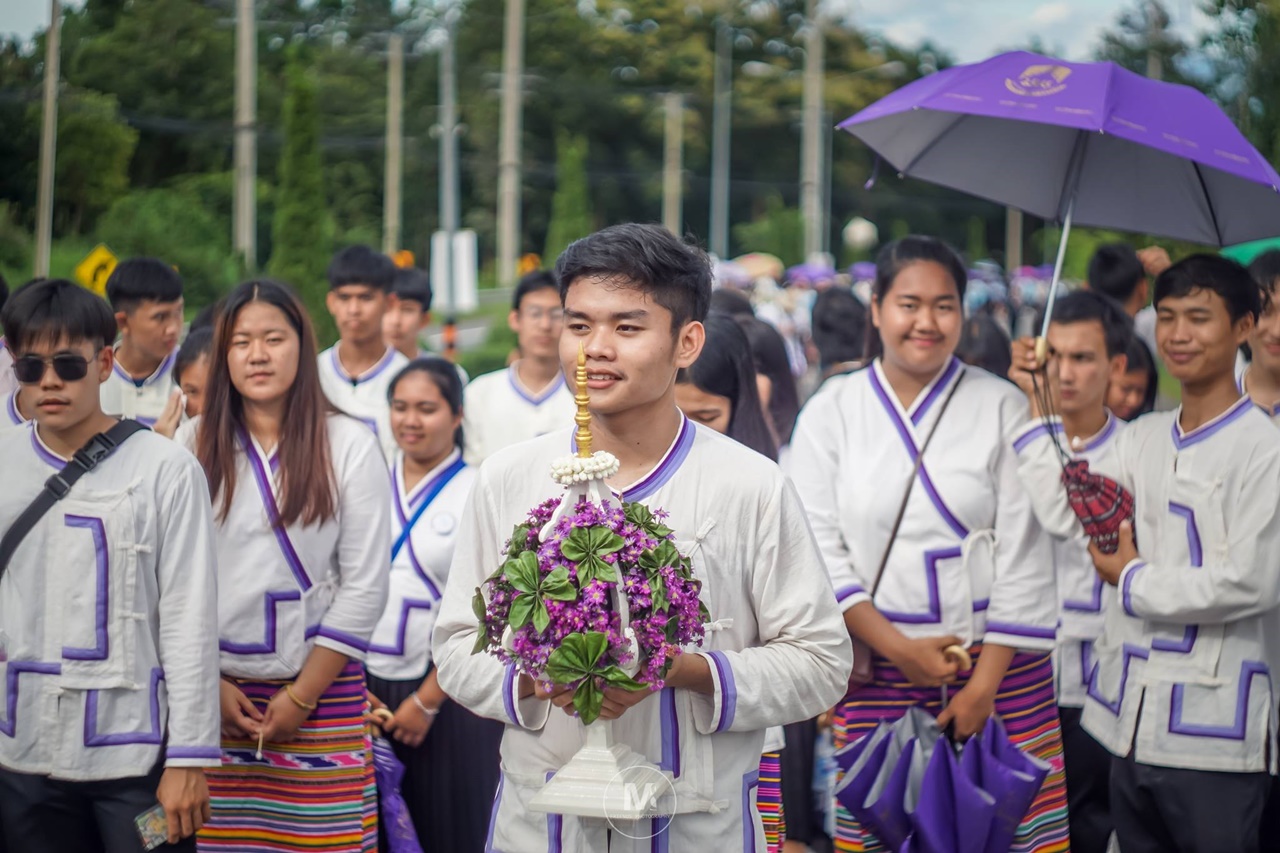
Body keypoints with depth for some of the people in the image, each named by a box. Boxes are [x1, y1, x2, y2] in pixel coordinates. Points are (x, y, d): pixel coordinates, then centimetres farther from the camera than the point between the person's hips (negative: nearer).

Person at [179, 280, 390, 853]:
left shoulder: (348, 445, 1)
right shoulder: (192, 444, 6)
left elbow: (365, 586, -2)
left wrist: (302, 696, -6)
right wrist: (208, 683, -4)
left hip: (321, 685, -1)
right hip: (208, 692, 1)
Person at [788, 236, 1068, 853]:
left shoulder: (1001, 407, 1)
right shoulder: (832, 412, 4)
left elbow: (1023, 555, -2)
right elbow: (820, 549, 0)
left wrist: (986, 682, -7)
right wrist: (897, 647, -9)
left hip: (997, 663, 0)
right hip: (880, 672, 0)